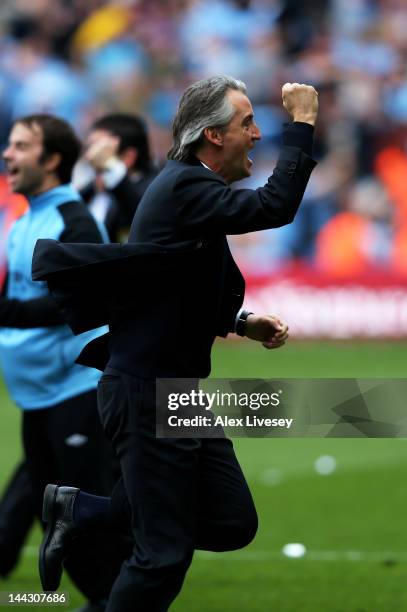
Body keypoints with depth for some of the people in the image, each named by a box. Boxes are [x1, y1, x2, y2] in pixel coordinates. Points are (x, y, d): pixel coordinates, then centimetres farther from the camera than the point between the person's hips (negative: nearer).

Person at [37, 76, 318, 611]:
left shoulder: (191, 186, 13)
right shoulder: (185, 187, -17)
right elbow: (277, 206, -30)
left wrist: (243, 324, 11)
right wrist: (302, 122, -21)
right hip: (147, 393, -10)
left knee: (234, 525, 9)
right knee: (165, 553, -5)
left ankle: (78, 511, 19)